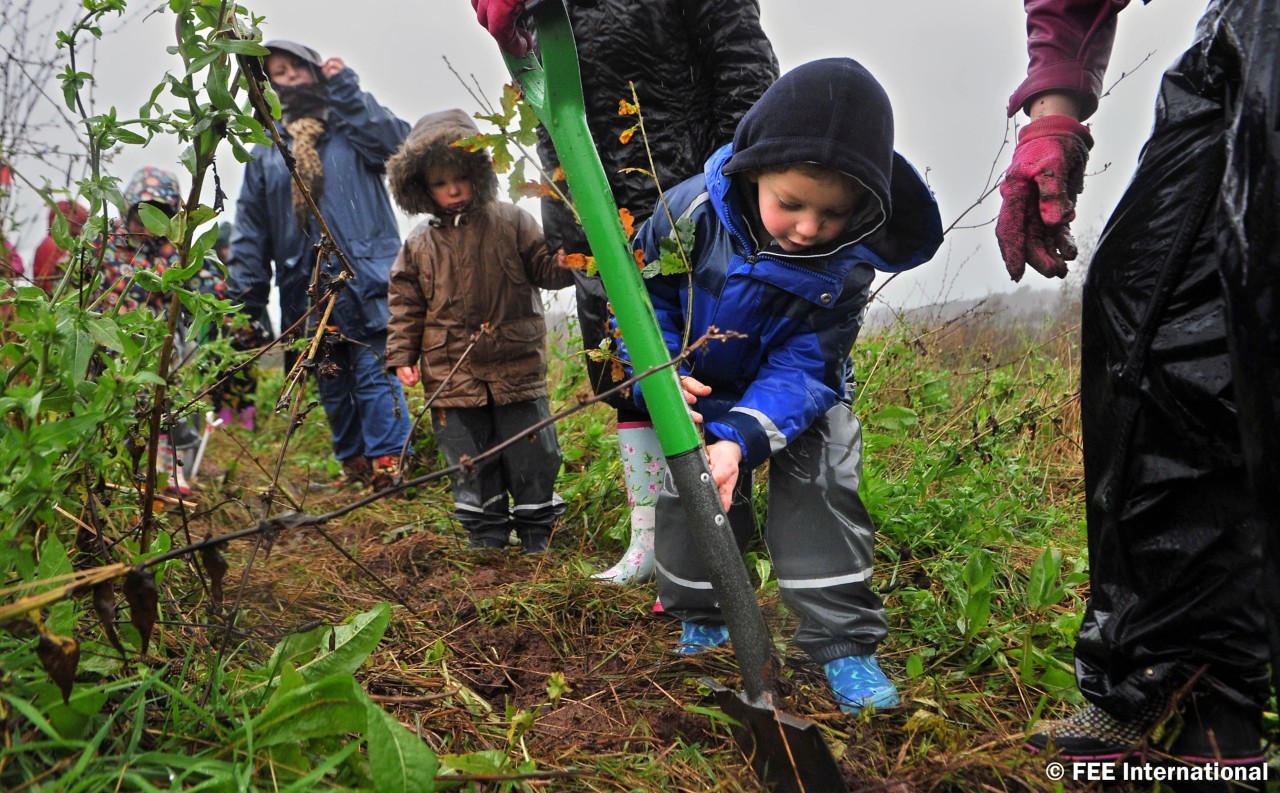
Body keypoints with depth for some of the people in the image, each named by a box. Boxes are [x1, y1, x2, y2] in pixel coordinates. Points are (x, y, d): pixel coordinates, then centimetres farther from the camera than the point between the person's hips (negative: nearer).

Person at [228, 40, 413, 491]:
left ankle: (389, 465, -6)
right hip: (305, 288, 4)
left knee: (374, 372, -11)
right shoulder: (266, 148, 18)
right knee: (331, 384, 9)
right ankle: (354, 464, 20)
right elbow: (250, 224, 15)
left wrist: (345, 88, -5)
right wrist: (245, 293, 7)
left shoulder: (352, 121, 11)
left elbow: (396, 142, -11)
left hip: (364, 279, -4)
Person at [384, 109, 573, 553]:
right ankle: (486, 538, 25)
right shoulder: (419, 246, 6)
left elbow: (549, 270, 1)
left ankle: (537, 534, 24)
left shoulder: (510, 223, 1)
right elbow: (406, 307, 10)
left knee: (531, 458, 7)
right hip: (452, 378, 2)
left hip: (517, 370, -1)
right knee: (470, 464, 10)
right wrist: (402, 357, 3)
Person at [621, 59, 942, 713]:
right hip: (703, 392, 1)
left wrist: (741, 438, -43)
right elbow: (644, 293, -12)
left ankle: (845, 643, -1)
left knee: (819, 493, -15)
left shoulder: (847, 264, -28)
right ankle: (702, 619, 22)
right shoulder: (691, 211, -28)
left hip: (801, 392, -1)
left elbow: (801, 367, -28)